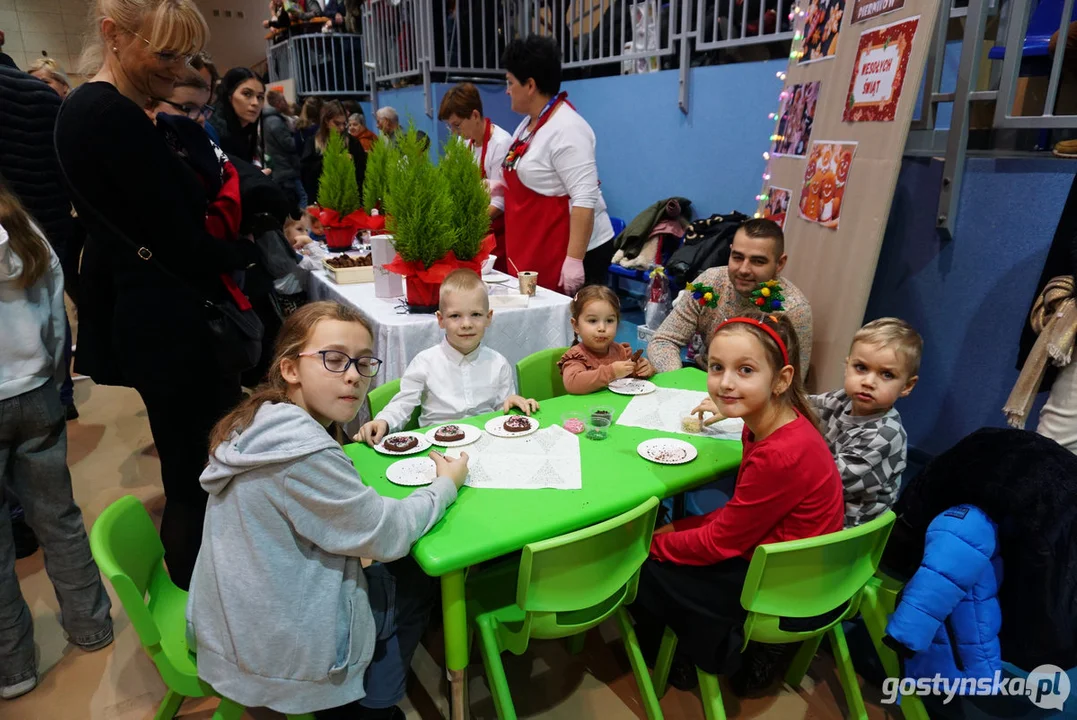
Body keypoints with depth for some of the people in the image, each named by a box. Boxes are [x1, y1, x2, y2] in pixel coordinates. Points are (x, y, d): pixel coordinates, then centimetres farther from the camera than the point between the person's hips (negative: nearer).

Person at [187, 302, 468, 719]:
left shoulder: (257, 423, -3)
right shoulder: (303, 454, -31)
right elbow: (386, 534, -21)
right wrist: (446, 484, -6)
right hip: (283, 655, -8)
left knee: (385, 573, 23)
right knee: (415, 582, 12)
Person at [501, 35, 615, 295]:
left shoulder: (566, 129, -17)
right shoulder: (530, 123, 11)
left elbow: (585, 199, -24)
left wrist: (574, 259, -27)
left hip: (572, 253, -9)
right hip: (538, 251, 9)